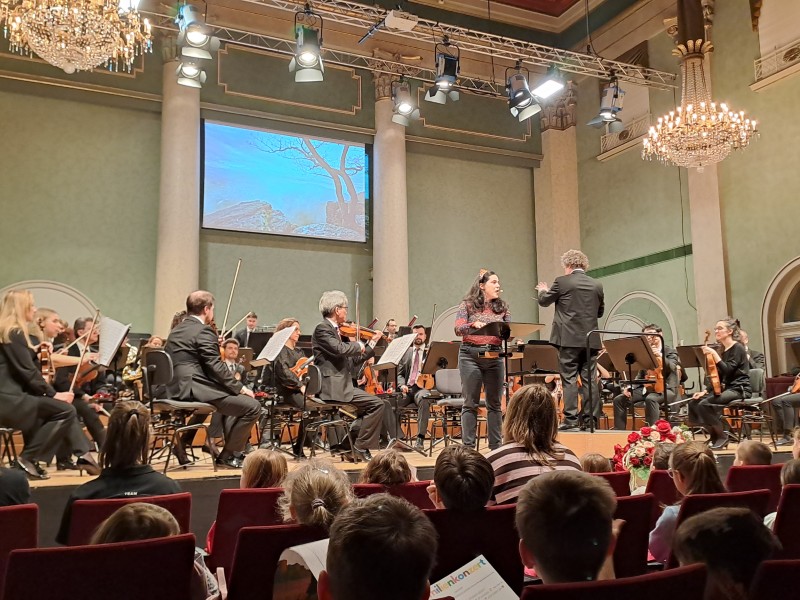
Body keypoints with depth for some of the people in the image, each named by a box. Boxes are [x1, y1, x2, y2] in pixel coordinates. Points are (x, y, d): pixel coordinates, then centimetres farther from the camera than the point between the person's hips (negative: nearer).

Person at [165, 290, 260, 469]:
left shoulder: (176, 331, 19)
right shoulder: (203, 331, -10)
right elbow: (216, 367, -16)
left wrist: (215, 346, 23)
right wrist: (241, 388, -9)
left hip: (176, 390, 11)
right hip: (194, 389, -11)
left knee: (232, 398, 32)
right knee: (253, 406, -10)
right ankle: (228, 456, 0)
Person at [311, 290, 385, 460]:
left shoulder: (339, 331, 18)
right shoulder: (322, 329, -10)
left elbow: (354, 360, 21)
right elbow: (340, 349, -27)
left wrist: (373, 342, 21)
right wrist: (358, 345, -9)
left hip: (339, 386, 10)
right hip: (333, 388, -10)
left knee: (374, 405, 22)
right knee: (377, 404, -14)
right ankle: (361, 447, -6)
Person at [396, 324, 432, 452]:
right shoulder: (406, 352, 20)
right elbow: (399, 373, 17)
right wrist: (402, 384, -3)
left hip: (422, 387, -2)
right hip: (407, 388, 2)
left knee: (424, 400, -39)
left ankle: (420, 440, -38)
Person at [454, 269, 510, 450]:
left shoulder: (503, 307, 11)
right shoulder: (467, 304, 2)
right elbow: (458, 329, -10)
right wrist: (473, 325, -28)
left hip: (494, 356, 3)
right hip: (471, 355, -3)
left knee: (494, 404, 7)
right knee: (470, 403, 1)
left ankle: (495, 446, 15)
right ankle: (468, 445, 7)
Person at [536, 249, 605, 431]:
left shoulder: (562, 282, -6)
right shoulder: (597, 285, 7)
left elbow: (544, 301, 7)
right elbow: (600, 312, 18)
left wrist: (543, 290, 28)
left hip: (568, 339, -4)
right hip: (590, 340, 4)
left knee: (569, 379, -1)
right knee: (589, 379, 8)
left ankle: (570, 419, -3)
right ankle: (589, 418, 10)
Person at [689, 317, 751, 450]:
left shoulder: (737, 348, -9)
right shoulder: (724, 350, 15)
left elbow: (727, 370, -22)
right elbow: (718, 376, 15)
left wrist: (714, 354, -26)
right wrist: (705, 391, 4)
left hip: (739, 389, -9)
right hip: (725, 388, 9)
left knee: (704, 404, -27)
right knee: (694, 402, -7)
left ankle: (722, 436, -10)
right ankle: (714, 435, 2)